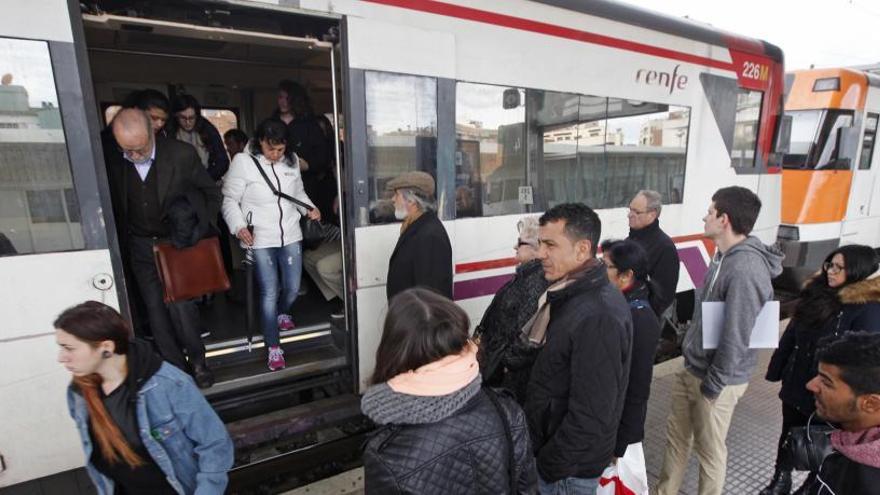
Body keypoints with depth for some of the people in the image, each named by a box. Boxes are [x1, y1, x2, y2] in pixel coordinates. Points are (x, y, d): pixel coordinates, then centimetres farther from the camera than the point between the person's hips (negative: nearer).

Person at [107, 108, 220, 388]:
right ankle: (175, 367, 22)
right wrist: (121, 244, 6)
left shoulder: (182, 155, -17)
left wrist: (203, 228, -4)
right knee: (156, 310, 7)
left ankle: (197, 360, 17)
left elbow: (212, 192, -3)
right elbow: (114, 207, 6)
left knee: (180, 306, -6)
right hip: (140, 248, 3)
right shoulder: (112, 162, -10)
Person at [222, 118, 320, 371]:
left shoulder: (292, 160, 2)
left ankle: (282, 313, 48)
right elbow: (229, 200, -5)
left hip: (291, 236, 4)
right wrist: (239, 227, -19)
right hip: (260, 240, -4)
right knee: (269, 292, -2)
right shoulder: (243, 162, -10)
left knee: (293, 288, 12)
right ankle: (273, 347, 14)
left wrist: (309, 208, -1)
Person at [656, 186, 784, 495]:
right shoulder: (723, 256, 5)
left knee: (709, 448, 12)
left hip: (715, 378, -9)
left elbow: (736, 336, -25)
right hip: (692, 368, 9)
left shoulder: (745, 269, -26)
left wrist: (713, 384, -17)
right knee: (676, 433, 21)